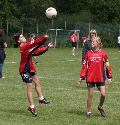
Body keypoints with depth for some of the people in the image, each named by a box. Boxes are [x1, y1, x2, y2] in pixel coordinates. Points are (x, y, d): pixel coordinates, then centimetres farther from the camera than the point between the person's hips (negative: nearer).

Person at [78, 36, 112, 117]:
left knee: (103, 94, -6)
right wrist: (82, 77, 3)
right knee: (90, 95, 5)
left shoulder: (103, 53, -1)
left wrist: (109, 77, 0)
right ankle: (89, 111, 16)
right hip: (90, 78, 0)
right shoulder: (89, 53, 1)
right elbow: (84, 65, 6)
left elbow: (107, 65, 2)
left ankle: (100, 107, 21)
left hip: (100, 78, 0)